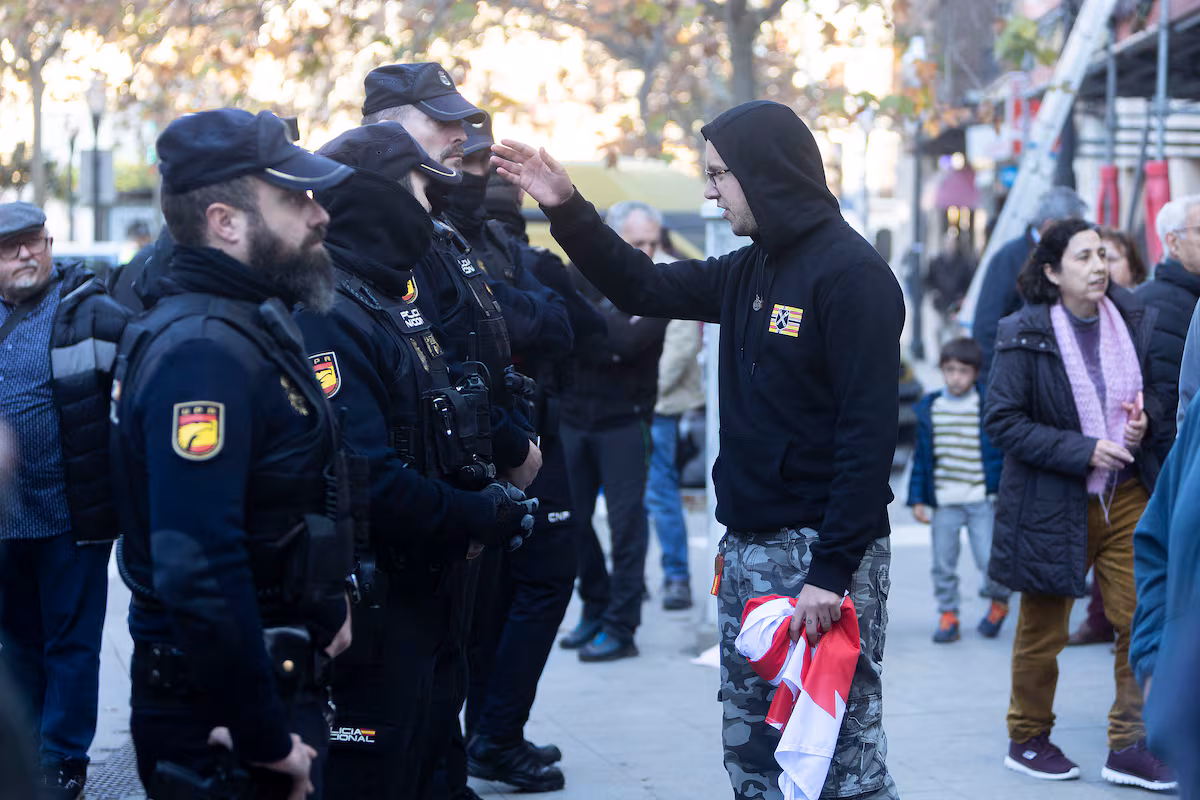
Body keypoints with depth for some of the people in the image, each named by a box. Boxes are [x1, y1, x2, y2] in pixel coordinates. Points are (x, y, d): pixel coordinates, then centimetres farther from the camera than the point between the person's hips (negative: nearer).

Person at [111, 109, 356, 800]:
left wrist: (324, 606, 9)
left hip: (283, 682, 10)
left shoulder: (255, 325, 10)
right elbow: (201, 575, -30)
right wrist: (265, 740, -25)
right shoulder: (203, 353, -23)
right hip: (219, 714, -10)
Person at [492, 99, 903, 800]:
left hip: (820, 552, -9)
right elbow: (644, 289, 25)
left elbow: (868, 431, -19)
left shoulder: (850, 272, -13)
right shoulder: (748, 272, 14)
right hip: (749, 550, 9)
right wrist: (568, 211, 14)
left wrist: (833, 570, -22)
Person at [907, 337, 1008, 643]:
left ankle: (999, 602, 21)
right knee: (943, 563, 6)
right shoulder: (929, 408, 3)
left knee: (989, 559, -7)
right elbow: (921, 457, 8)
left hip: (982, 500, -2)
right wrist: (917, 498, 4)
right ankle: (948, 615, 21)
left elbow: (1007, 451, 3)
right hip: (944, 502, 3)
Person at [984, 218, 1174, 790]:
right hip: (1053, 503, -3)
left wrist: (1146, 417, -7)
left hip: (1128, 498, 4)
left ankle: (1129, 748, 6)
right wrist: (1082, 451, -18)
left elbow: (1157, 388, 17)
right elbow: (1001, 421, -12)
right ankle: (1027, 740, 28)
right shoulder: (1023, 335, -10)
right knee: (1042, 633, 9)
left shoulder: (1134, 320, 3)